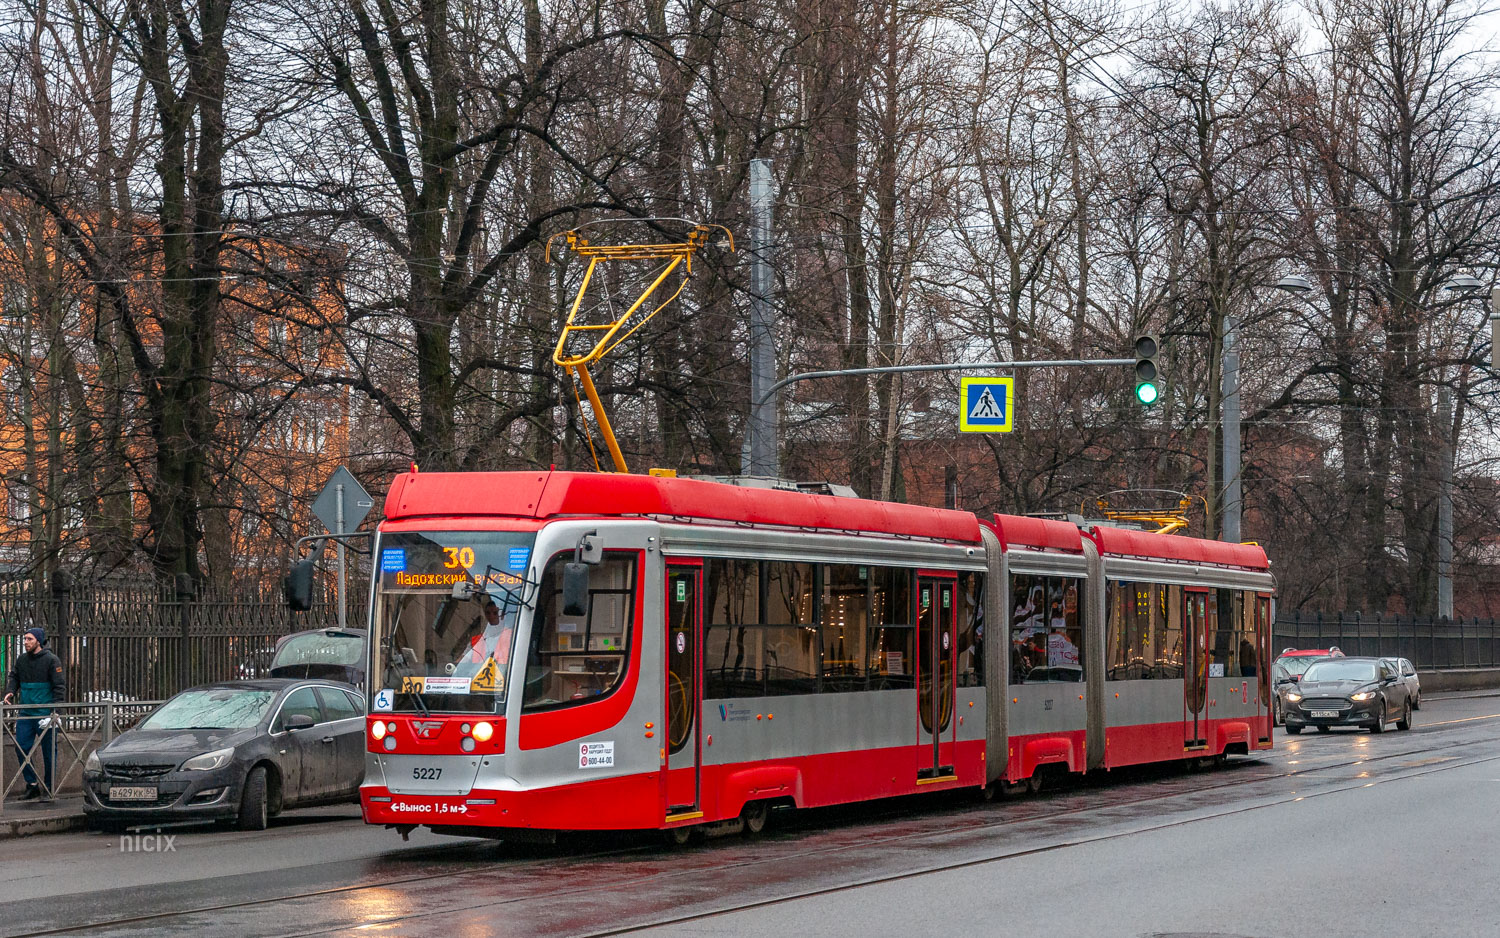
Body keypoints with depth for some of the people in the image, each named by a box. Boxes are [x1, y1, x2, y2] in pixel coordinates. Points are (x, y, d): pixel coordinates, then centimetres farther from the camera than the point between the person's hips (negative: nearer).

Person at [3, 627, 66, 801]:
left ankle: (48, 789, 12)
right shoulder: (21, 660, 9)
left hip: (45, 713, -5)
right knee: (21, 749, 0)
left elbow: (59, 685, -8)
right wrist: (10, 692, -2)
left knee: (49, 751, 2)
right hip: (26, 714, 5)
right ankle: (32, 785, 12)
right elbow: (14, 677, 20)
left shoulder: (51, 660, -7)